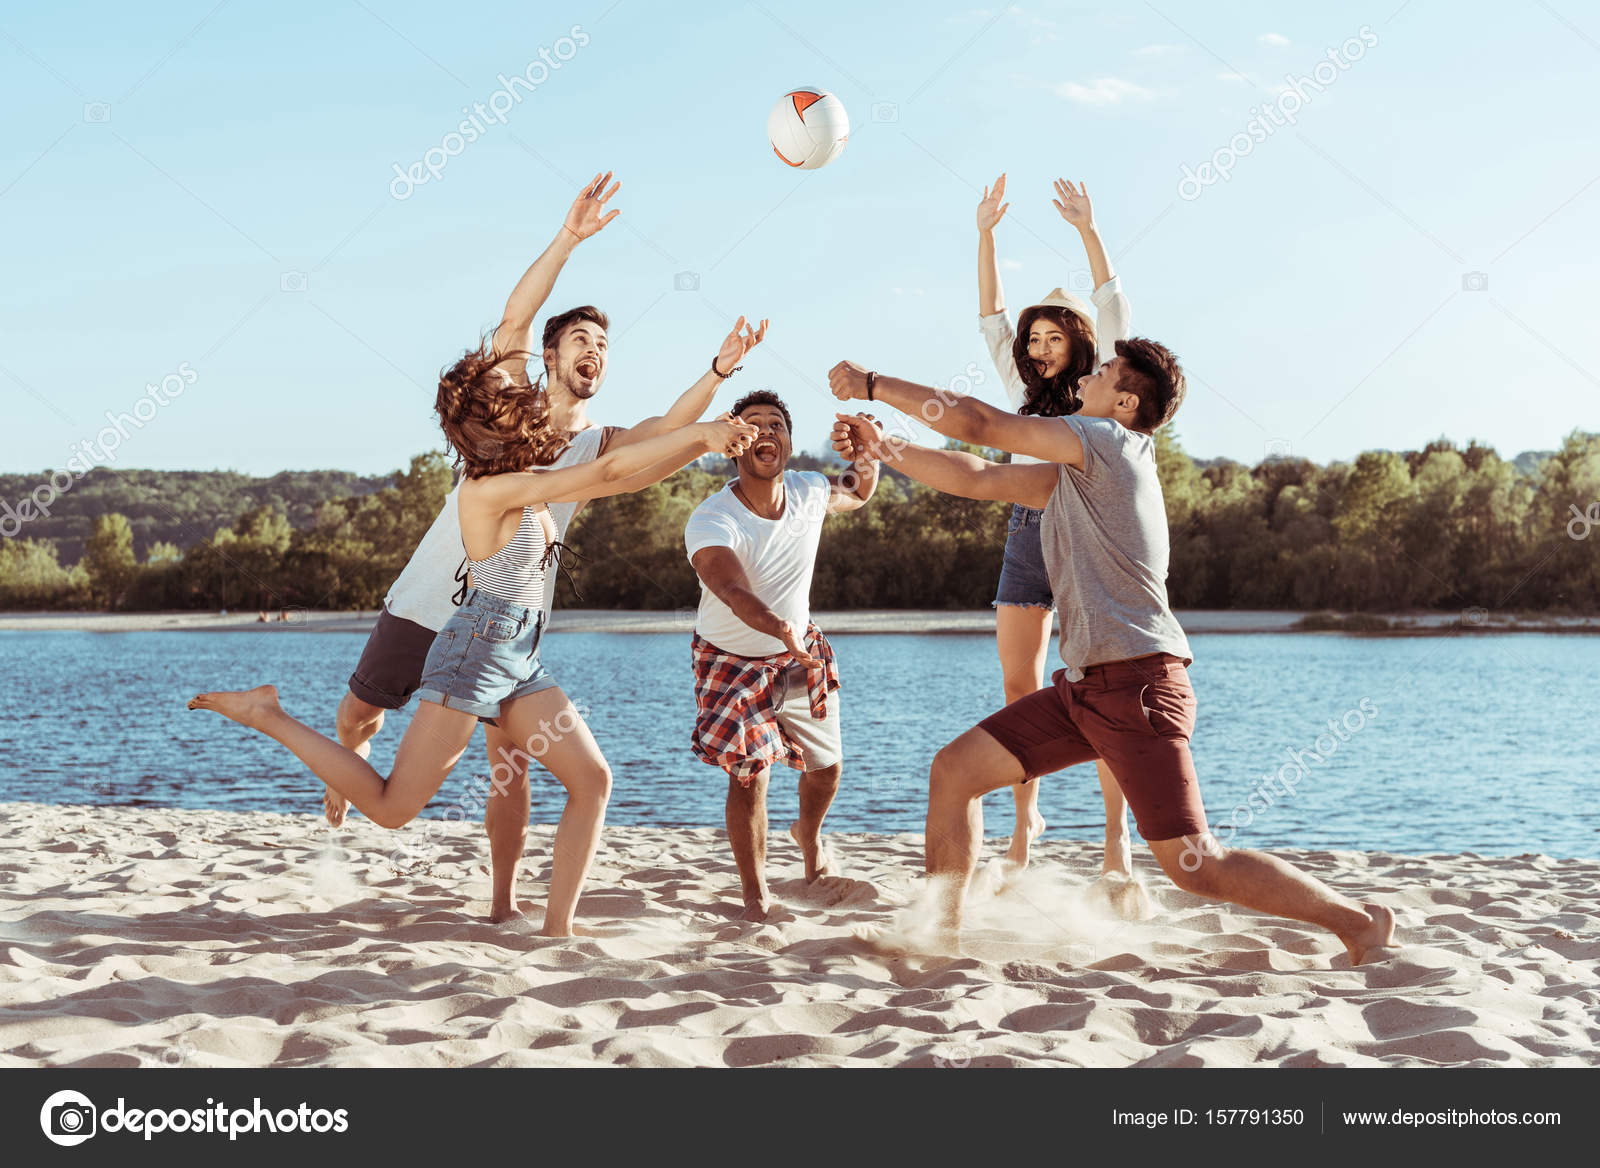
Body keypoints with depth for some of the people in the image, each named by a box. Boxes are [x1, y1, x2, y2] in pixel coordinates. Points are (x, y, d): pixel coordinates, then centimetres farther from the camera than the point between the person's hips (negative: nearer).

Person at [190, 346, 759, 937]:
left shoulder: (527, 481, 9)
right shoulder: (490, 488, -16)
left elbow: (626, 474, 14)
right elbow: (608, 471, -20)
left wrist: (702, 441, 6)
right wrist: (698, 432, -14)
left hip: (520, 661, 9)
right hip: (477, 650, -9)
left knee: (593, 781, 0)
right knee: (393, 806, -4)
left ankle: (556, 929, 5)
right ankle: (268, 715, 8)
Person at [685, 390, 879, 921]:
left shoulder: (809, 492, -14)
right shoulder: (709, 522, -30)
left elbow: (855, 493, 10)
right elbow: (734, 592, -47)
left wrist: (868, 457, -13)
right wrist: (778, 627, -67)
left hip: (800, 654, 5)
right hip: (732, 659, -4)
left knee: (826, 766, 15)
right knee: (748, 775, -15)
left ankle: (809, 836, 50)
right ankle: (755, 892, 7)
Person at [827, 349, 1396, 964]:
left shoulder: (1109, 441, -8)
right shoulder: (1068, 475, 18)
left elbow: (978, 423, -6)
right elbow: (975, 477, 21)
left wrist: (875, 384, 1)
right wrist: (881, 447, 13)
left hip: (1137, 683, -9)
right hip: (1085, 684, 9)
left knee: (1198, 867, -9)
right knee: (953, 770, 5)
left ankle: (1360, 920, 7)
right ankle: (940, 931, 13)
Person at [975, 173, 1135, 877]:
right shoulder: (1025, 392, 17)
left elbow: (1114, 310, -1)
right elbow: (990, 318, 15)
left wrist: (1087, 230, -7)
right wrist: (985, 236, 8)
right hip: (1026, 535, 4)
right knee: (1020, 689, 2)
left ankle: (1117, 828, -1)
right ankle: (1025, 816, 13)